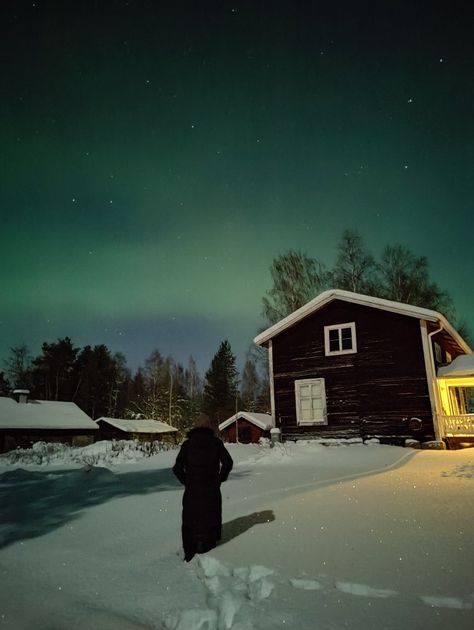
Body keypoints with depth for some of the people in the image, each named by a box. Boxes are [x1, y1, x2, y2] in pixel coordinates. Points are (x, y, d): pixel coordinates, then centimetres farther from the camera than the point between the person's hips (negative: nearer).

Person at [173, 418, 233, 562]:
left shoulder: (187, 444, 2)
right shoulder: (216, 442, 2)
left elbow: (177, 468, -5)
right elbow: (228, 462, -5)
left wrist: (186, 481, 8)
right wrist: (220, 478, 7)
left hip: (192, 490, 0)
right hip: (212, 490, 0)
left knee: (190, 521, 11)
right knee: (210, 520, 12)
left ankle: (190, 554, 12)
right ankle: (209, 553, 13)